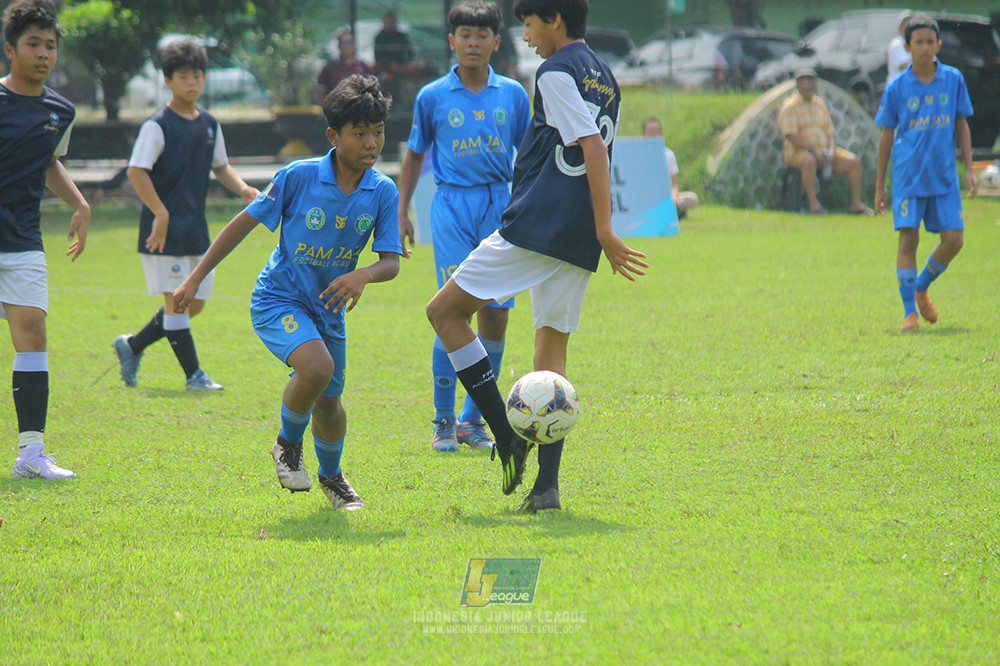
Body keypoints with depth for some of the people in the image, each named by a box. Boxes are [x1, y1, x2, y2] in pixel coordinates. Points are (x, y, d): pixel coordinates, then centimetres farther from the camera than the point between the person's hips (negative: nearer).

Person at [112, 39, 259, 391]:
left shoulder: (209, 124, 12)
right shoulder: (158, 125, -10)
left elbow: (221, 167, 24)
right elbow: (136, 171, -16)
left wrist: (243, 189, 4)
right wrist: (161, 214, -23)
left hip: (196, 227, 8)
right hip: (165, 228, -8)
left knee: (195, 303, 10)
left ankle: (132, 346, 25)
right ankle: (193, 375, 1)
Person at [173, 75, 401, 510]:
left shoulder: (383, 192, -9)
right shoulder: (299, 176, -17)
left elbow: (391, 262, -8)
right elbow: (244, 223, -7)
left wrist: (363, 275, -33)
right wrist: (195, 279, -5)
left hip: (328, 308, 4)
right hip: (278, 299, -4)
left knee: (329, 403, 13)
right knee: (317, 366, -30)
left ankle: (331, 475, 44)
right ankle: (288, 445, -1)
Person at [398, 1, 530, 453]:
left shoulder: (513, 94, 6)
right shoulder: (432, 97, 3)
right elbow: (414, 155, 12)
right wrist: (401, 213, 9)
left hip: (500, 205, 2)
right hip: (452, 204, -2)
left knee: (496, 316, 0)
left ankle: (473, 420, 13)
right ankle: (443, 421, 1)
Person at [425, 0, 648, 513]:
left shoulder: (557, 72, -8)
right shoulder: (604, 77, 19)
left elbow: (593, 148, -16)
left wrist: (606, 231, -19)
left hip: (535, 226, -8)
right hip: (579, 239, 8)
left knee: (444, 311, 3)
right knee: (552, 351, 10)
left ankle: (508, 437, -6)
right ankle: (547, 484, 0)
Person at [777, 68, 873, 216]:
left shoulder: (820, 104, 18)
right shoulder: (790, 106, -2)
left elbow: (829, 131, 15)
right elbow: (791, 136, -14)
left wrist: (831, 150, -5)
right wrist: (813, 150, -23)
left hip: (824, 150, 7)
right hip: (798, 152, -6)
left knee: (854, 161, -10)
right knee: (808, 161, -41)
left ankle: (856, 203, -8)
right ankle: (813, 203, -36)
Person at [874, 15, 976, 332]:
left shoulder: (953, 79, 3)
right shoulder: (897, 88, -2)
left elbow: (961, 125, 12)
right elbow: (887, 136, 5)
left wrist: (969, 169, 6)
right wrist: (880, 185, 7)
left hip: (944, 175, 2)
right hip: (908, 175, -2)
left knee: (954, 239, -2)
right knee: (908, 238, -9)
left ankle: (921, 288, 24)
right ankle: (910, 311, 0)